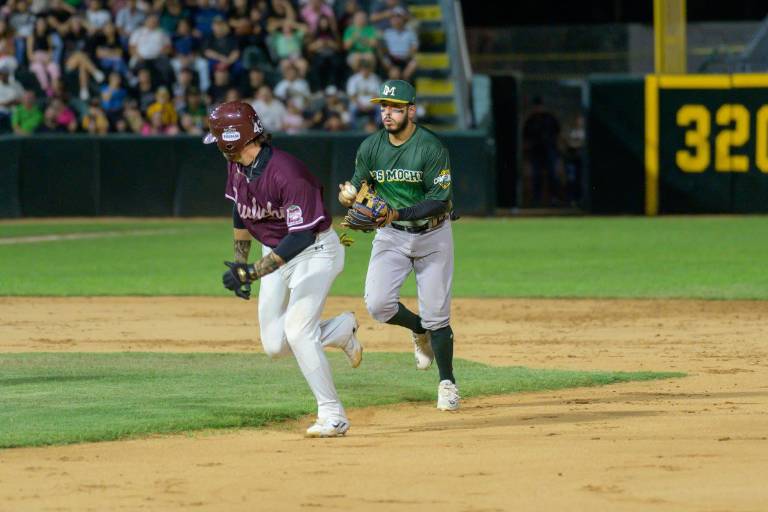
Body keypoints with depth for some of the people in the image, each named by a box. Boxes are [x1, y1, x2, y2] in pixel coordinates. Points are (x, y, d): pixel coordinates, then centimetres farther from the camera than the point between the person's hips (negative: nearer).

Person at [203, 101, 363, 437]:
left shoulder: (286, 173, -30)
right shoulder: (237, 168, -4)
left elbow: (302, 235, -34)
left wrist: (254, 271, -38)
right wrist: (239, 263, 9)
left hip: (315, 250, -8)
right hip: (275, 253, 8)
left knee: (297, 331, -23)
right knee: (275, 346, 3)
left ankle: (332, 416, -13)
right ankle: (341, 329, 28)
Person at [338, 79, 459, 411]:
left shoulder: (431, 148, -18)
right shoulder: (370, 147, -4)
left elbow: (440, 201, -22)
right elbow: (358, 185, 4)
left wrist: (399, 214, -34)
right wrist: (348, 198, -21)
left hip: (432, 234, -3)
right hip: (391, 235, 3)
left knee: (436, 314, -3)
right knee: (378, 304, -14)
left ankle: (447, 383, 15)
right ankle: (420, 331, 17)